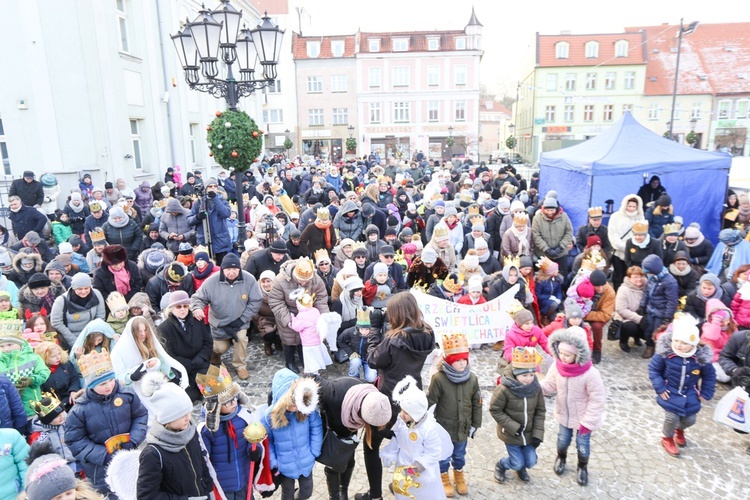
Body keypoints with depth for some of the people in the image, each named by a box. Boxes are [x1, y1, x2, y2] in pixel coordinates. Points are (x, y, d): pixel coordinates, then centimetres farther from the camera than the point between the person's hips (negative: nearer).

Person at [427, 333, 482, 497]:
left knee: (459, 455, 24)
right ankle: (444, 478, 43)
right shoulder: (439, 379, -23)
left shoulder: (472, 379, -10)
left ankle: (459, 475, 50)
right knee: (444, 455, 18)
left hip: (463, 428, 3)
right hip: (444, 428, -3)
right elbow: (430, 402, -14)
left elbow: (477, 404, 2)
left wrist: (475, 425, 6)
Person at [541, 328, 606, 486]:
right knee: (563, 440, 23)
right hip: (564, 414, 3)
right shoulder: (557, 366, -20)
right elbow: (549, 386, -8)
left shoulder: (590, 374, -33)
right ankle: (561, 458, 55)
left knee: (582, 444, 16)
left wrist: (587, 422, -18)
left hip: (583, 417, -3)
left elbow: (597, 400, -23)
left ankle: (583, 467, 47)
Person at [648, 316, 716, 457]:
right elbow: (653, 369, -9)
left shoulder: (701, 358, -17)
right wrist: (660, 388, -12)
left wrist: (706, 394, 2)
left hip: (690, 395, 3)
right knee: (672, 417, -10)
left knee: (690, 419, 10)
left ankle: (679, 430, 48)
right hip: (671, 393, -3)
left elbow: (710, 376, 2)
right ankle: (667, 438, 22)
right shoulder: (665, 354, -23)